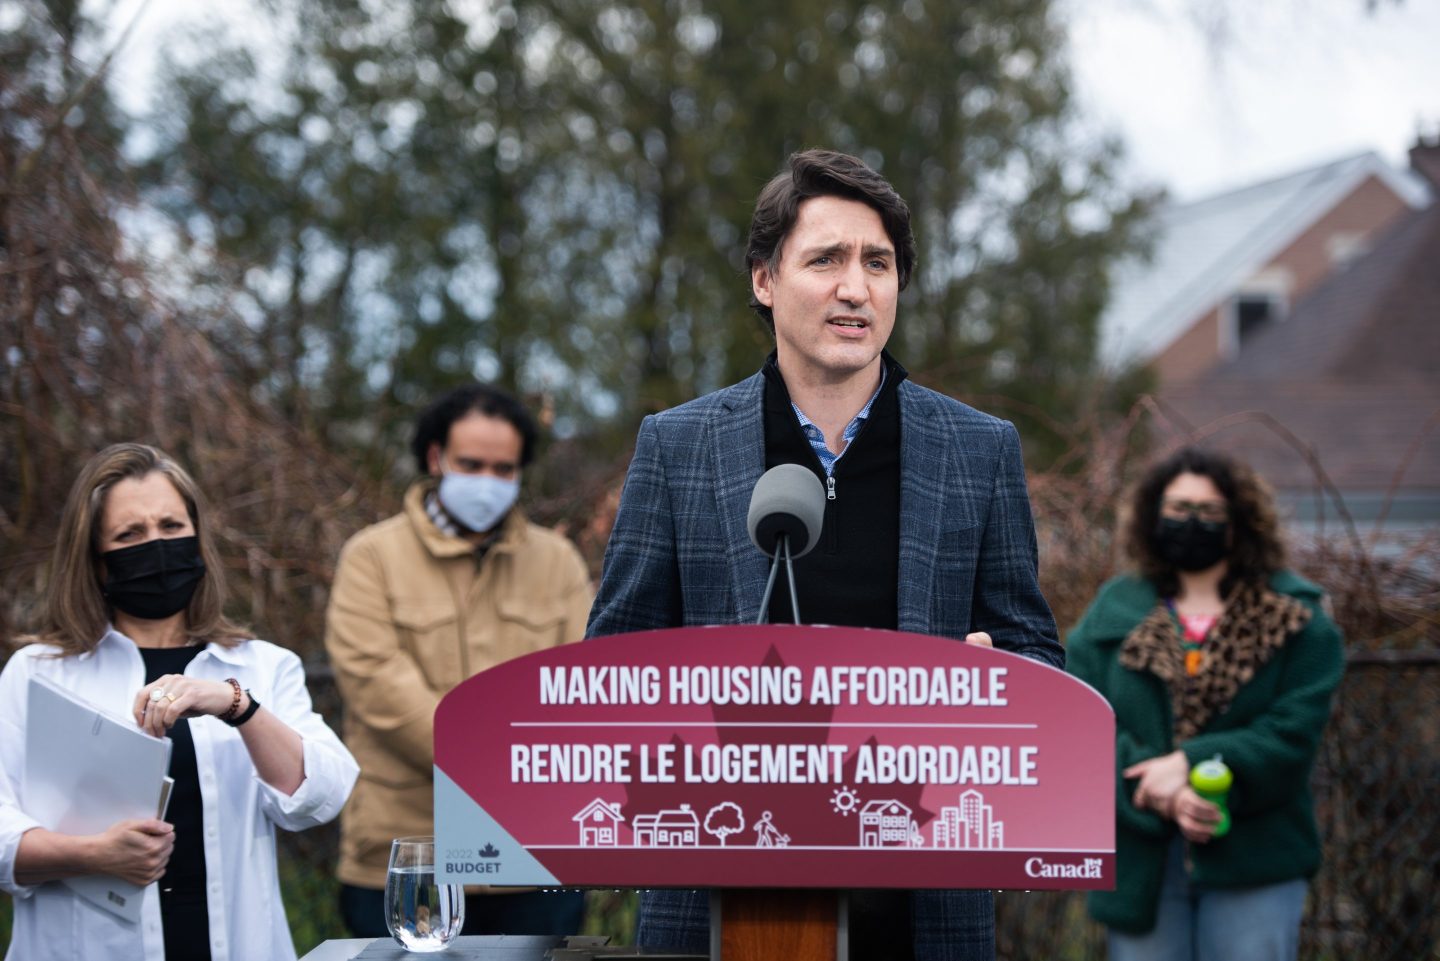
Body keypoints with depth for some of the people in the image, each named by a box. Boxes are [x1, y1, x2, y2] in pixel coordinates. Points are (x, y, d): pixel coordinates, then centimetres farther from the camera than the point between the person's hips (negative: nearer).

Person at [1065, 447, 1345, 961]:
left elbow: (1293, 731, -8)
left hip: (1251, 864, -2)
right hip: (1140, 863, 2)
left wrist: (1190, 762, -19)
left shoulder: (1291, 618, 2)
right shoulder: (1114, 612, 7)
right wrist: (1159, 796, -18)